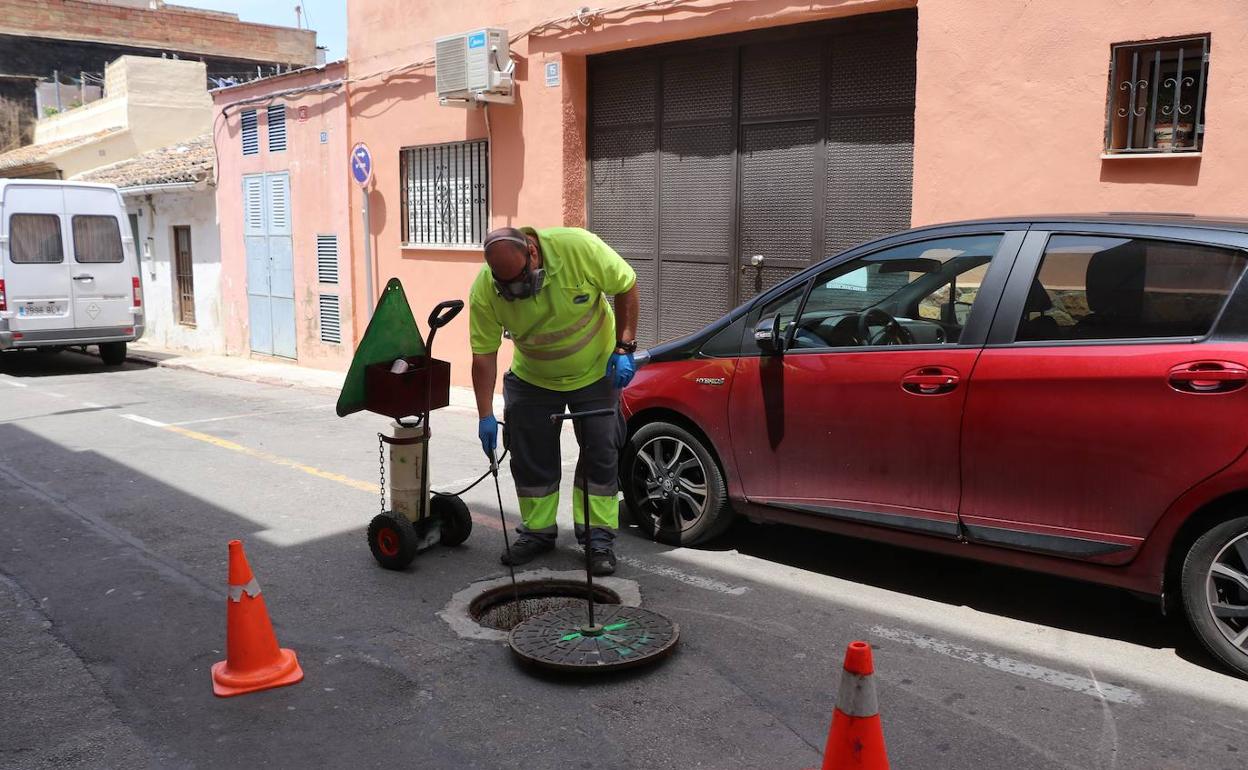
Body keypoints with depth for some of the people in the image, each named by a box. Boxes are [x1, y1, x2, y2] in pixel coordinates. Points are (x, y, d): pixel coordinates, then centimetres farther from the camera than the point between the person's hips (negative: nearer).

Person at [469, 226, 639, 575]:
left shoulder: (579, 247, -30)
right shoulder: (485, 289, -24)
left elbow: (626, 286, -16)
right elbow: (483, 354, -17)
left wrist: (624, 347, -20)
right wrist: (486, 415, -19)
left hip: (595, 373, -1)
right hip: (532, 380, 2)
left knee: (600, 455, -1)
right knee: (531, 460, 5)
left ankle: (598, 538, 9)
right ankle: (538, 531, 22)